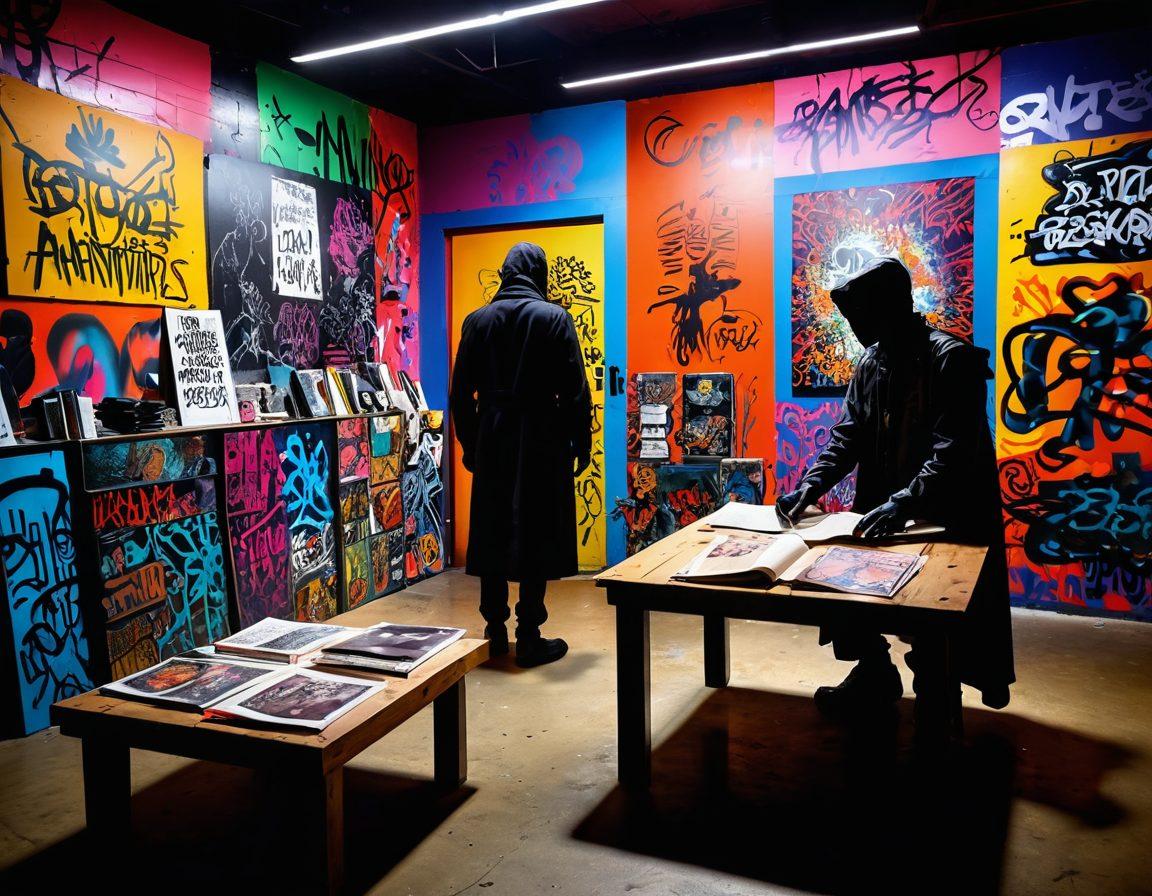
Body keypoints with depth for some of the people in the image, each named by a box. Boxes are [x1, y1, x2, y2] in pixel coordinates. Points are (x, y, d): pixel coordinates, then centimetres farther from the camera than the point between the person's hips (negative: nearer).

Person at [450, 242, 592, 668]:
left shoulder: (477, 321, 5)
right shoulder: (554, 317, -4)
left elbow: (461, 393, 7)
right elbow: (575, 390, -7)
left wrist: (469, 445, 15)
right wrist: (581, 444, 2)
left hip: (492, 441, 4)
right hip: (541, 441, -3)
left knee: (492, 534, 11)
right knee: (536, 536, 2)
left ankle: (495, 632, 19)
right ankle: (529, 638, 5)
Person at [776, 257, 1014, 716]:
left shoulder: (953, 359, -14)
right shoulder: (871, 362, 7)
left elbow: (954, 450, -23)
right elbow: (848, 433, 6)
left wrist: (904, 503, -35)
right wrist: (812, 484, -11)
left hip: (949, 514, -6)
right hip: (884, 509, 6)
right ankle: (874, 673, 17)